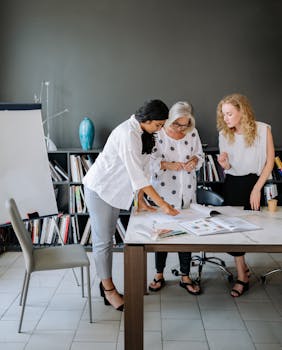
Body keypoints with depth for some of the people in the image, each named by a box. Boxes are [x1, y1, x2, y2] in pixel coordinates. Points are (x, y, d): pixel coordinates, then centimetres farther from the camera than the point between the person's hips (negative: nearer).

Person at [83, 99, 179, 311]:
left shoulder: (145, 134, 2)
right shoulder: (127, 134, -27)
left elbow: (143, 168, 4)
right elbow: (136, 175, -30)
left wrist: (141, 201, 0)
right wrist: (162, 204, -29)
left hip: (115, 190, 9)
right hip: (99, 188, -9)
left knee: (107, 238, 15)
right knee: (103, 241, 1)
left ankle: (106, 283, 26)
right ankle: (109, 291, 12)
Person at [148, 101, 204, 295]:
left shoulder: (192, 133, 2)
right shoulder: (157, 134, -9)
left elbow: (200, 155, 13)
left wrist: (195, 160, -9)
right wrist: (167, 164, -23)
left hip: (187, 192, 3)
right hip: (164, 192, -3)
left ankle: (185, 277, 25)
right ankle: (159, 275, 26)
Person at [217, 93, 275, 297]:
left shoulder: (262, 130, -9)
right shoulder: (224, 134, 1)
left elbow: (270, 162, -7)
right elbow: (228, 167, 9)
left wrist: (257, 189, -13)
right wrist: (224, 163, -15)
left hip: (255, 182, -3)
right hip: (232, 184, 3)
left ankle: (242, 269, 26)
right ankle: (242, 275, 15)